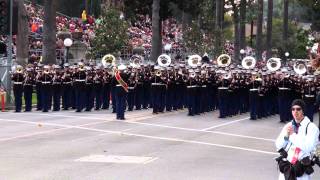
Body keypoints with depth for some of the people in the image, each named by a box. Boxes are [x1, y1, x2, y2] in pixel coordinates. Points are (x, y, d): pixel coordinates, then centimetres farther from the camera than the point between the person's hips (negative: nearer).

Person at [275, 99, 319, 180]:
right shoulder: (288, 126, 9)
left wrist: (293, 135, -15)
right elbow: (278, 145, 8)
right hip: (286, 166, 5)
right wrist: (286, 135, -11)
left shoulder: (311, 127, -8)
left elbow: (308, 147, -20)